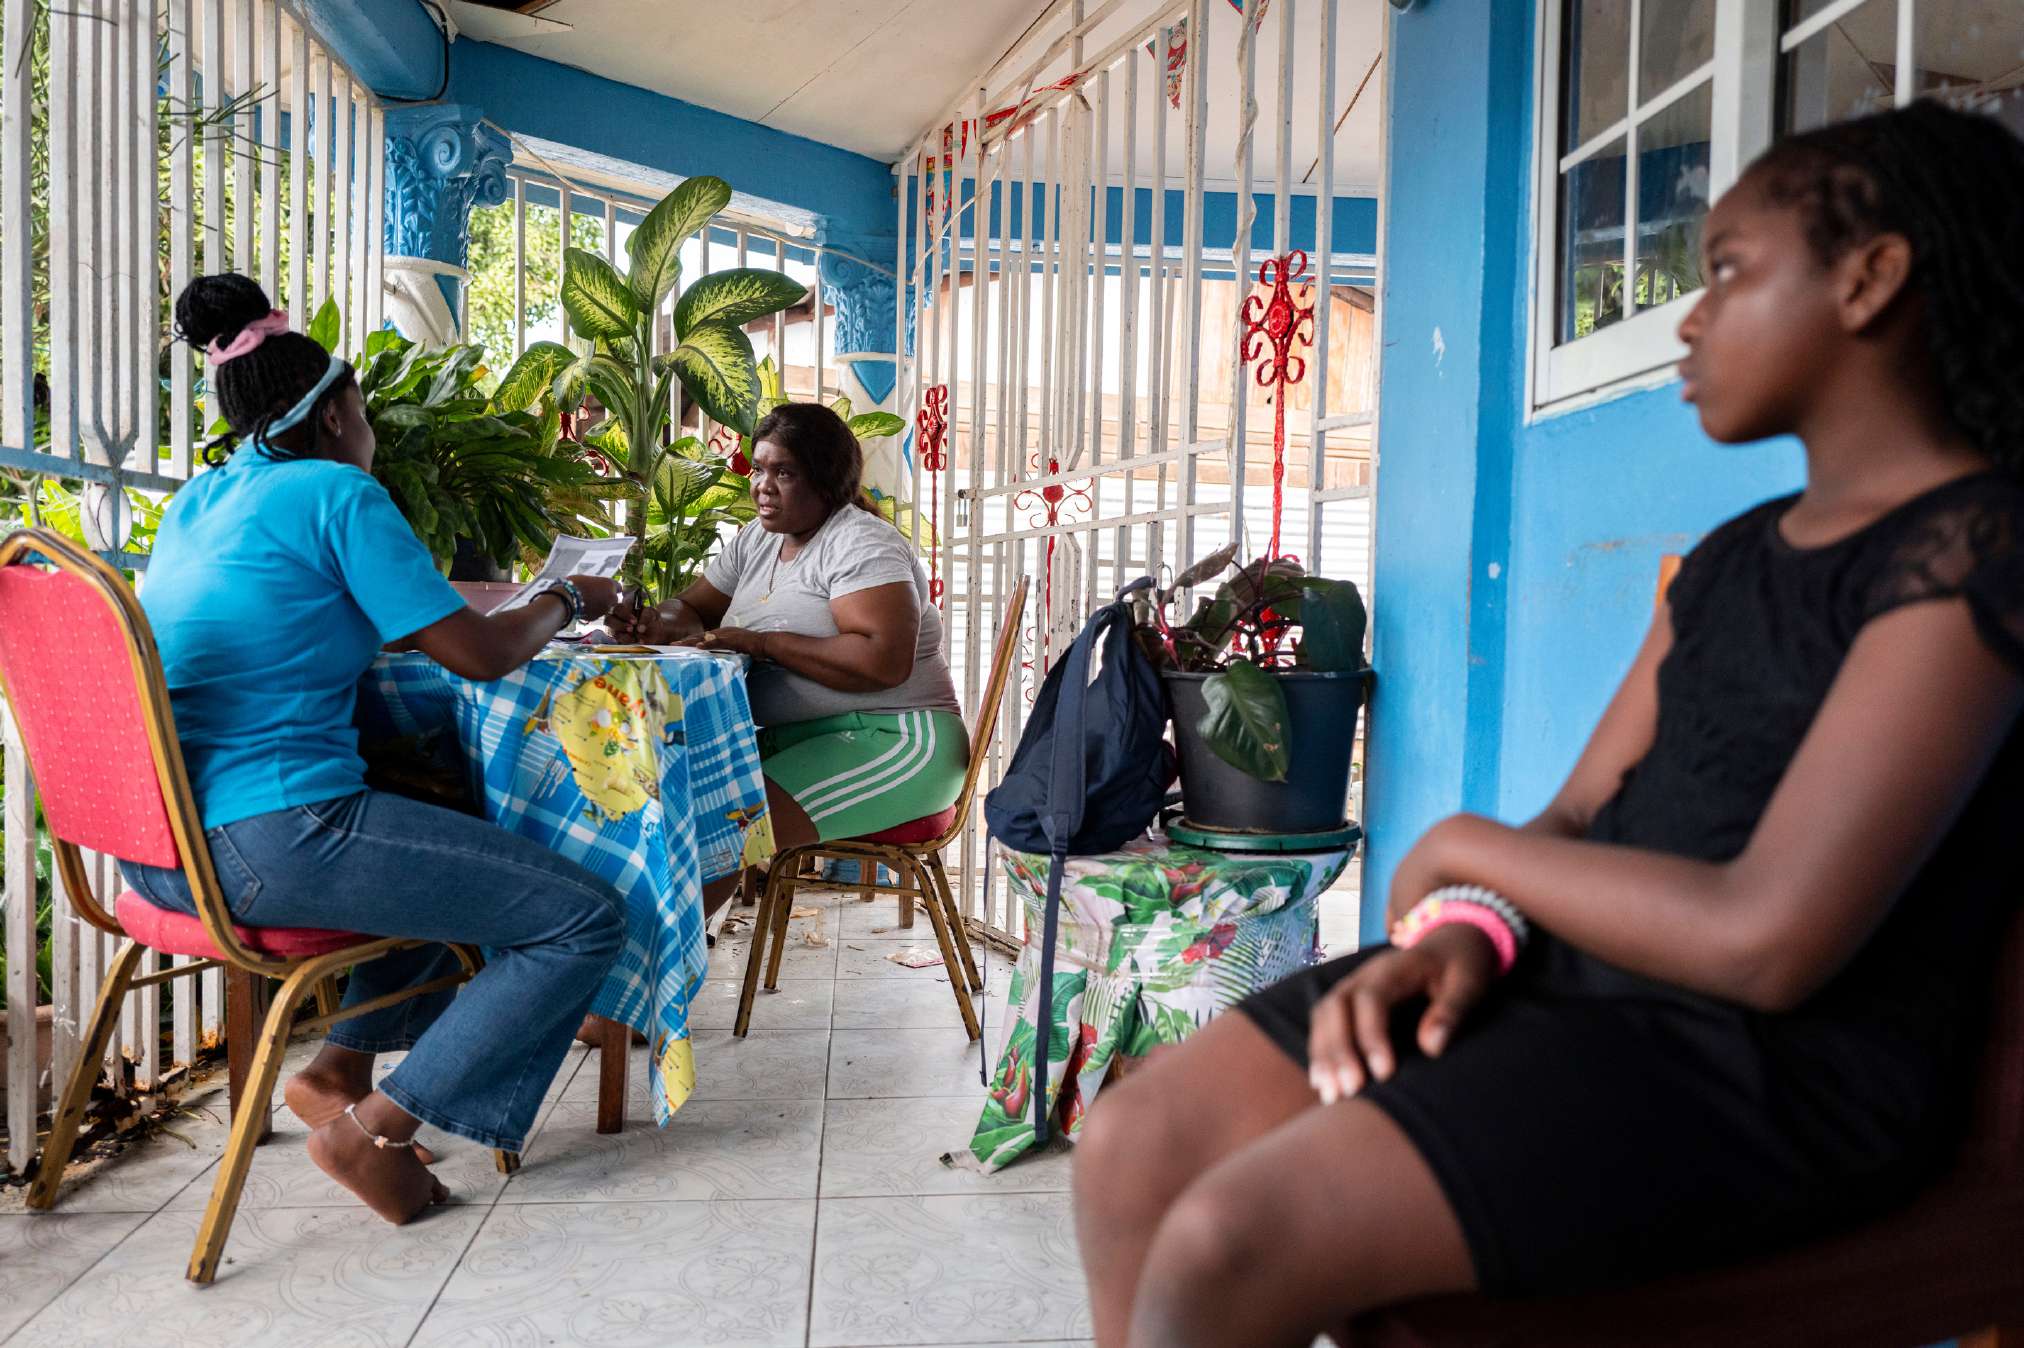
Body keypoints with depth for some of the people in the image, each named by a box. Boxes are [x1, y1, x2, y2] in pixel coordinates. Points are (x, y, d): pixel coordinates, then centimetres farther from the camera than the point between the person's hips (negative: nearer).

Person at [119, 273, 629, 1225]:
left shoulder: (196, 499, 16)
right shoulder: (337, 491, -8)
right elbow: (480, 655, -12)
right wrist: (566, 602, 8)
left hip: (159, 843, 10)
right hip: (269, 841, -10)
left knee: (462, 851, 31)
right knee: (585, 916, -7)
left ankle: (339, 1070, 20)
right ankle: (374, 1126, 0)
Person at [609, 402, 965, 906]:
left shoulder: (861, 543, -10)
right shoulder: (756, 540, 16)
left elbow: (885, 661, -24)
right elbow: (694, 607, 22)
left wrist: (762, 642, -19)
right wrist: (650, 619, -4)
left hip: (892, 739, -8)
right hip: (798, 736, 8)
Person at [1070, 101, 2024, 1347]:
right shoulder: (1730, 560, 16)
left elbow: (1766, 940, -21)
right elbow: (1577, 820, 11)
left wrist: (1465, 849, -7)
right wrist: (1470, 926, -11)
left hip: (1779, 1062, -7)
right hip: (1575, 978, 7)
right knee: (1134, 1149, -8)